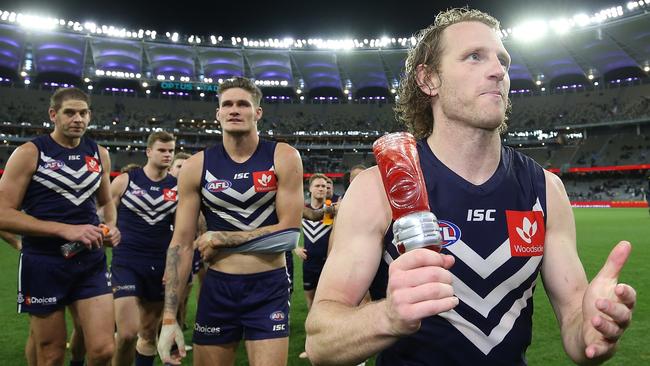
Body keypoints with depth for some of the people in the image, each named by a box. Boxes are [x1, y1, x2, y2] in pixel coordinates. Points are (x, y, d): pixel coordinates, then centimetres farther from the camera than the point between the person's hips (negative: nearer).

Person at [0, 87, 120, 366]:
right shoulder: (29, 154, -7)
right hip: (44, 265, -3)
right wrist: (66, 230, -20)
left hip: (91, 262, 4)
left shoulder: (99, 154, 7)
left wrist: (111, 227, 0)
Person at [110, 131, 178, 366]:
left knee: (149, 333, 14)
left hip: (160, 266, 3)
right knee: (127, 334, -13)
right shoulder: (124, 181, -2)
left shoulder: (178, 188, 3)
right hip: (126, 263, -3)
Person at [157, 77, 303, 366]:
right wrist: (169, 317, -6)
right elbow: (181, 245, -2)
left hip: (270, 289, -2)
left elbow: (289, 233, -9)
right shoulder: (196, 166, -1)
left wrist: (219, 238, -9)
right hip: (217, 288, 2)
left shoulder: (284, 158, -5)